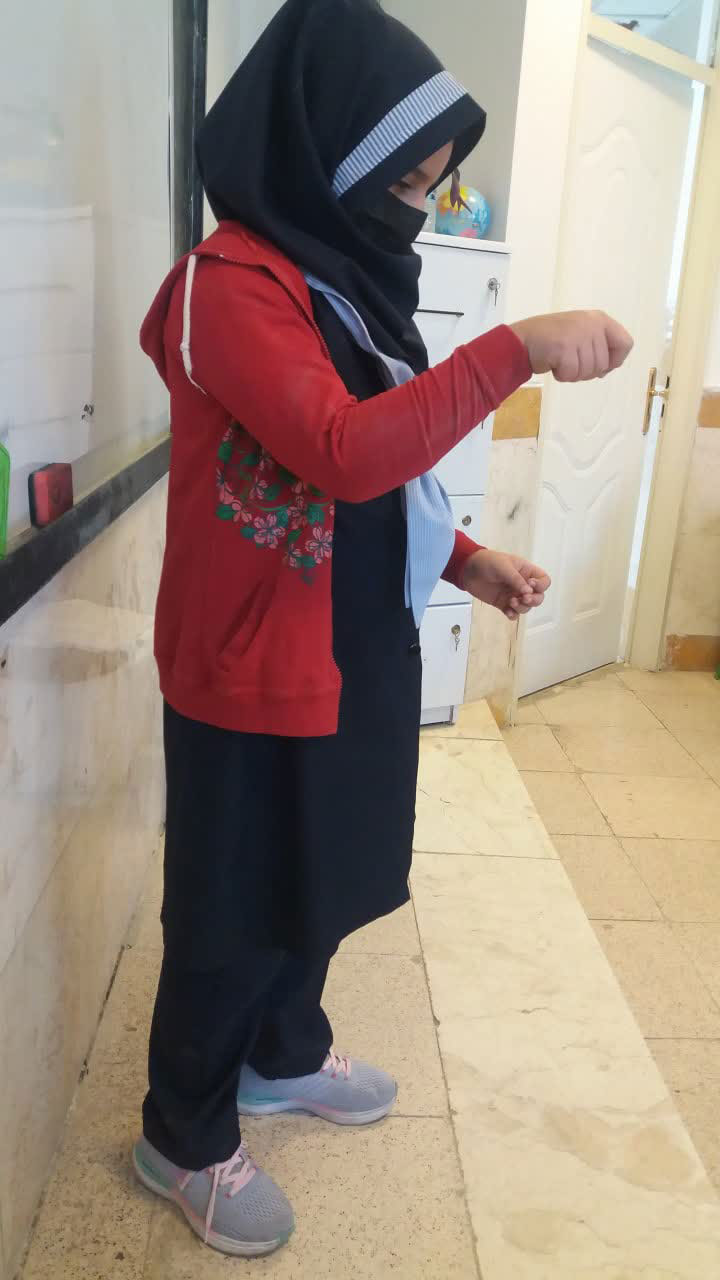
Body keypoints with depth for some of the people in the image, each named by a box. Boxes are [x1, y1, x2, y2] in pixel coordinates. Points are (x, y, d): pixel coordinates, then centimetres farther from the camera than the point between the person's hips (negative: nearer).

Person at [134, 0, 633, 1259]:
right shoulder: (235, 283, -18)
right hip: (256, 673, -9)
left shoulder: (343, 272, 11)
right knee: (235, 910, 9)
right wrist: (517, 347, -29)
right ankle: (186, 1138, 33)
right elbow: (349, 452, -33)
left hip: (349, 653, 9)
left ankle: (285, 1055, 49)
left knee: (322, 878, 24)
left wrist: (465, 560, 5)